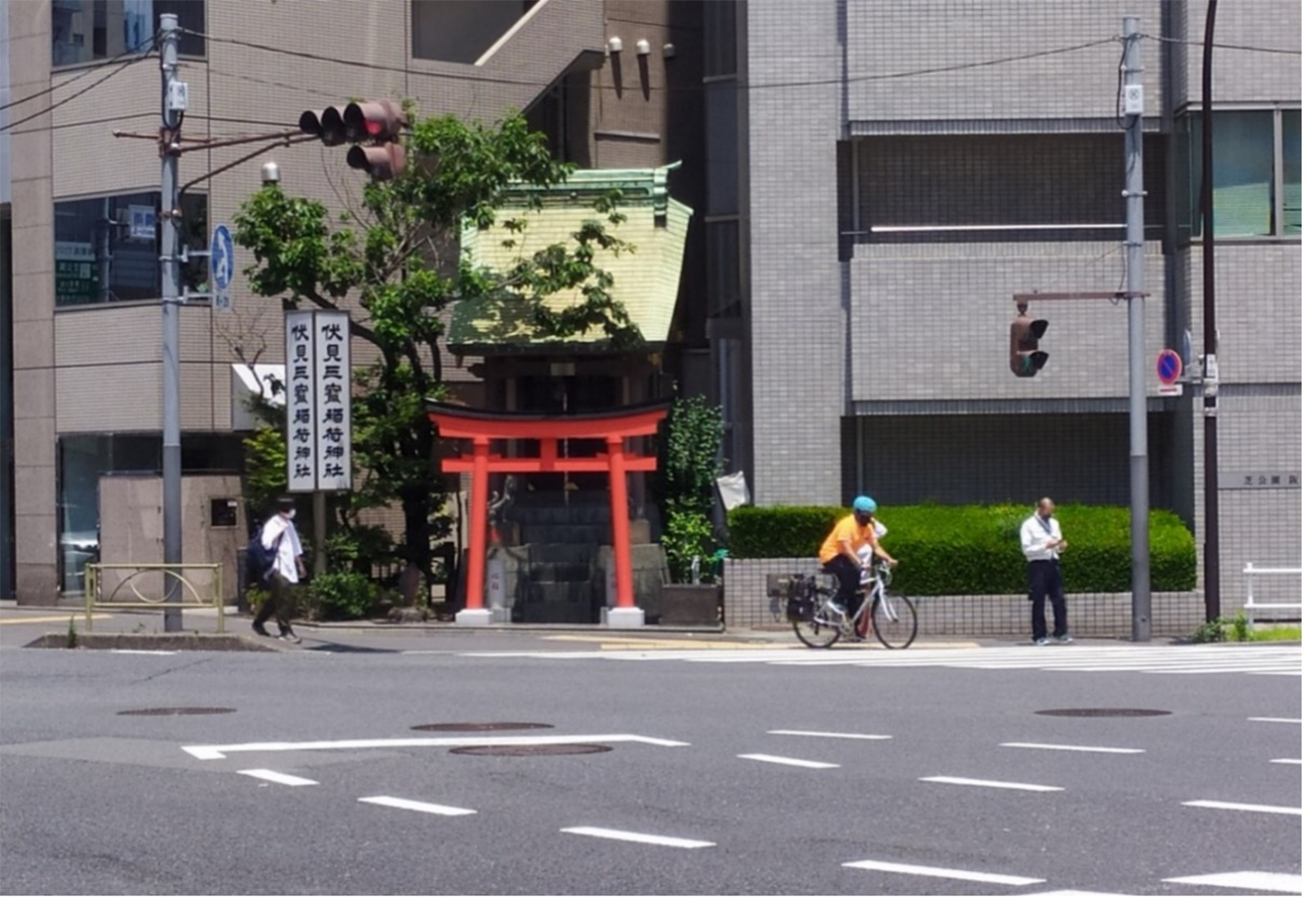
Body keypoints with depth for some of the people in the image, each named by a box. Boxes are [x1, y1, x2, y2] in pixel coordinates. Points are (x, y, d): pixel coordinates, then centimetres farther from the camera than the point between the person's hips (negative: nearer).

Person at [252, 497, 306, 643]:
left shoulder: (289, 525, 17)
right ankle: (285, 630, -12)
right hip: (278, 568, -9)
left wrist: (300, 564, 23)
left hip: (288, 567, 9)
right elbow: (267, 544, -21)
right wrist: (280, 531, -25)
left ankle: (258, 623, 30)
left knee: (275, 599, 16)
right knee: (283, 599, -14)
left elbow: (295, 547, 24)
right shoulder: (272, 525, -9)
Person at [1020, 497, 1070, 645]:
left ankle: (1060, 632, 7)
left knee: (1059, 599, 1)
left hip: (1053, 563, 5)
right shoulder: (1029, 526, -4)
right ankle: (1039, 636, 2)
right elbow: (1026, 549, -11)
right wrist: (1045, 546, -20)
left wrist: (1060, 546, -3)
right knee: (1039, 601, -2)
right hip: (1038, 565, -5)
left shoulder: (1054, 524, 15)